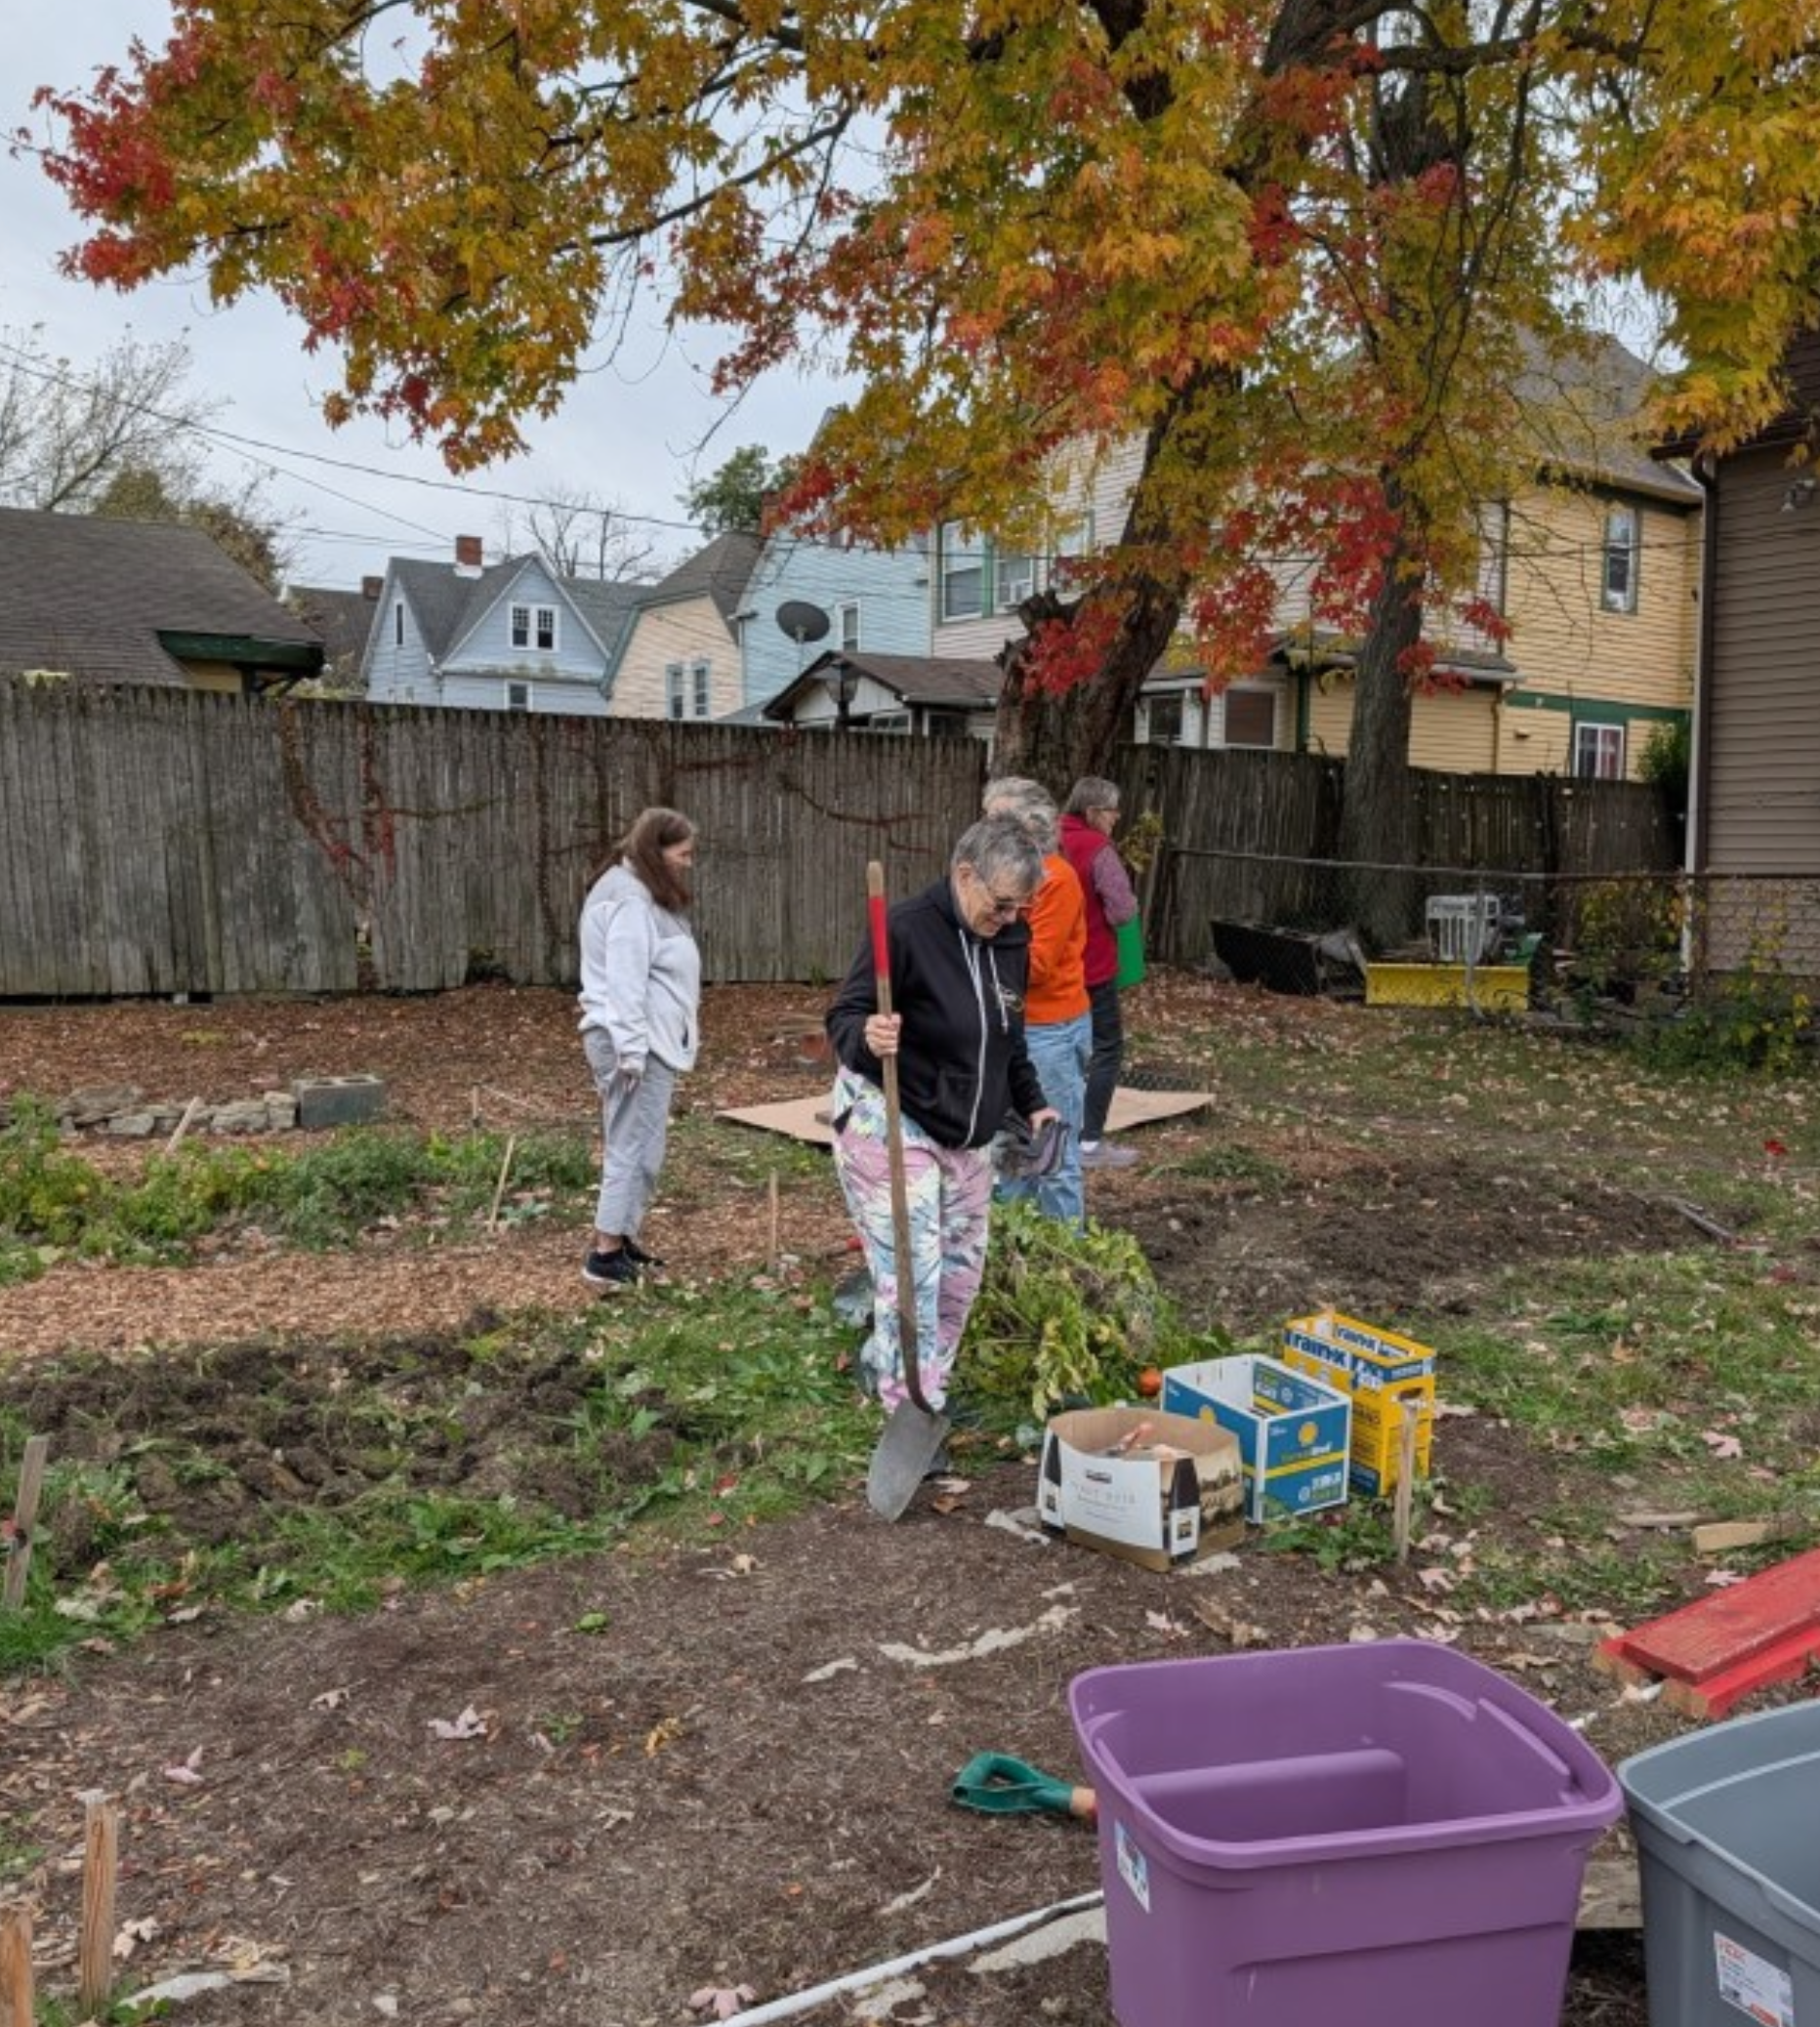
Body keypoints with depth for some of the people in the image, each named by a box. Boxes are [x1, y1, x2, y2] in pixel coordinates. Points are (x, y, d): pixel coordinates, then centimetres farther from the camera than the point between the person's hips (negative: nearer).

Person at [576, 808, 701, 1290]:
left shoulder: (645, 895, 17)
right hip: (635, 1043, -11)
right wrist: (632, 1051, -25)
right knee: (635, 1147, -8)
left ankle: (622, 1241, 22)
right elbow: (624, 983, -22)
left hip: (649, 1040, 11)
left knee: (633, 1145, 14)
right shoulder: (631, 901, -16)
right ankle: (605, 1255, -3)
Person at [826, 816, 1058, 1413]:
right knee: (913, 1273, -9)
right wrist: (866, 1038, -38)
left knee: (960, 1272, 11)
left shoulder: (1011, 941, 4)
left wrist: (1031, 1103, 12)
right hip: (889, 1124, -7)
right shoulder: (907, 929, -18)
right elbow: (842, 1018, -17)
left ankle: (883, 1368, 32)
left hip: (967, 1134, 8)